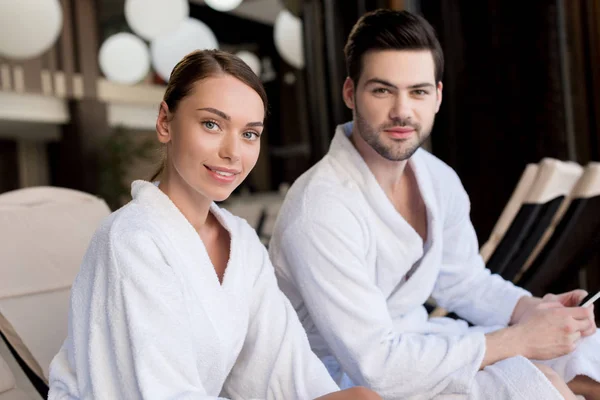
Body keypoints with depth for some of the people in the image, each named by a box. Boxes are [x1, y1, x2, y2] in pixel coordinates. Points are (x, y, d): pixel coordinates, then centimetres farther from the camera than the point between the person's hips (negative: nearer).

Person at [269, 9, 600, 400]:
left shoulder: (438, 178, -3)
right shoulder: (322, 210, -29)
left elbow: (464, 282, 11)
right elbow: (375, 367, -29)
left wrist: (532, 310, -9)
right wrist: (518, 340, -23)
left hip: (415, 342, 7)